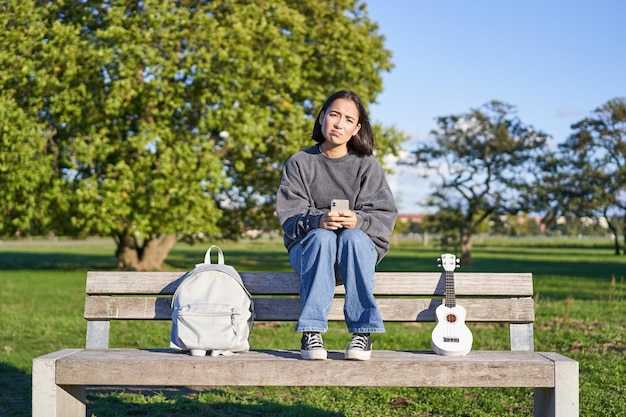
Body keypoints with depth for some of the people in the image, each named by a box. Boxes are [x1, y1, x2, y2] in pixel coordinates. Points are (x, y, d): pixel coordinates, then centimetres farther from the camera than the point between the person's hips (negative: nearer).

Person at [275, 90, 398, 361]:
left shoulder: (368, 166, 4)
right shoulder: (300, 163, 3)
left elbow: (385, 216, -5)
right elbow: (288, 215, -6)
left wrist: (358, 220, -27)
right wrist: (318, 220, -28)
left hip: (360, 246, 0)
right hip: (308, 246, 0)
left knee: (353, 237, -34)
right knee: (322, 237, -34)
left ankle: (362, 331, -31)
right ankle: (311, 332, -36)